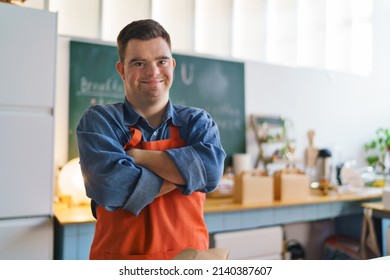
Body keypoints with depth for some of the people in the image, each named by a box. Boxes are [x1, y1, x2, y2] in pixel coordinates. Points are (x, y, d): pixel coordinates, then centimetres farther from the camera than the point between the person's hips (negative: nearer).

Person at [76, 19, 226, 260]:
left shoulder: (198, 121, -1)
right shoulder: (99, 120, -8)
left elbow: (211, 168, -21)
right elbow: (112, 187, -24)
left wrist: (137, 156, -19)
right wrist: (183, 171, -15)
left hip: (189, 257, 2)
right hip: (118, 256, -1)